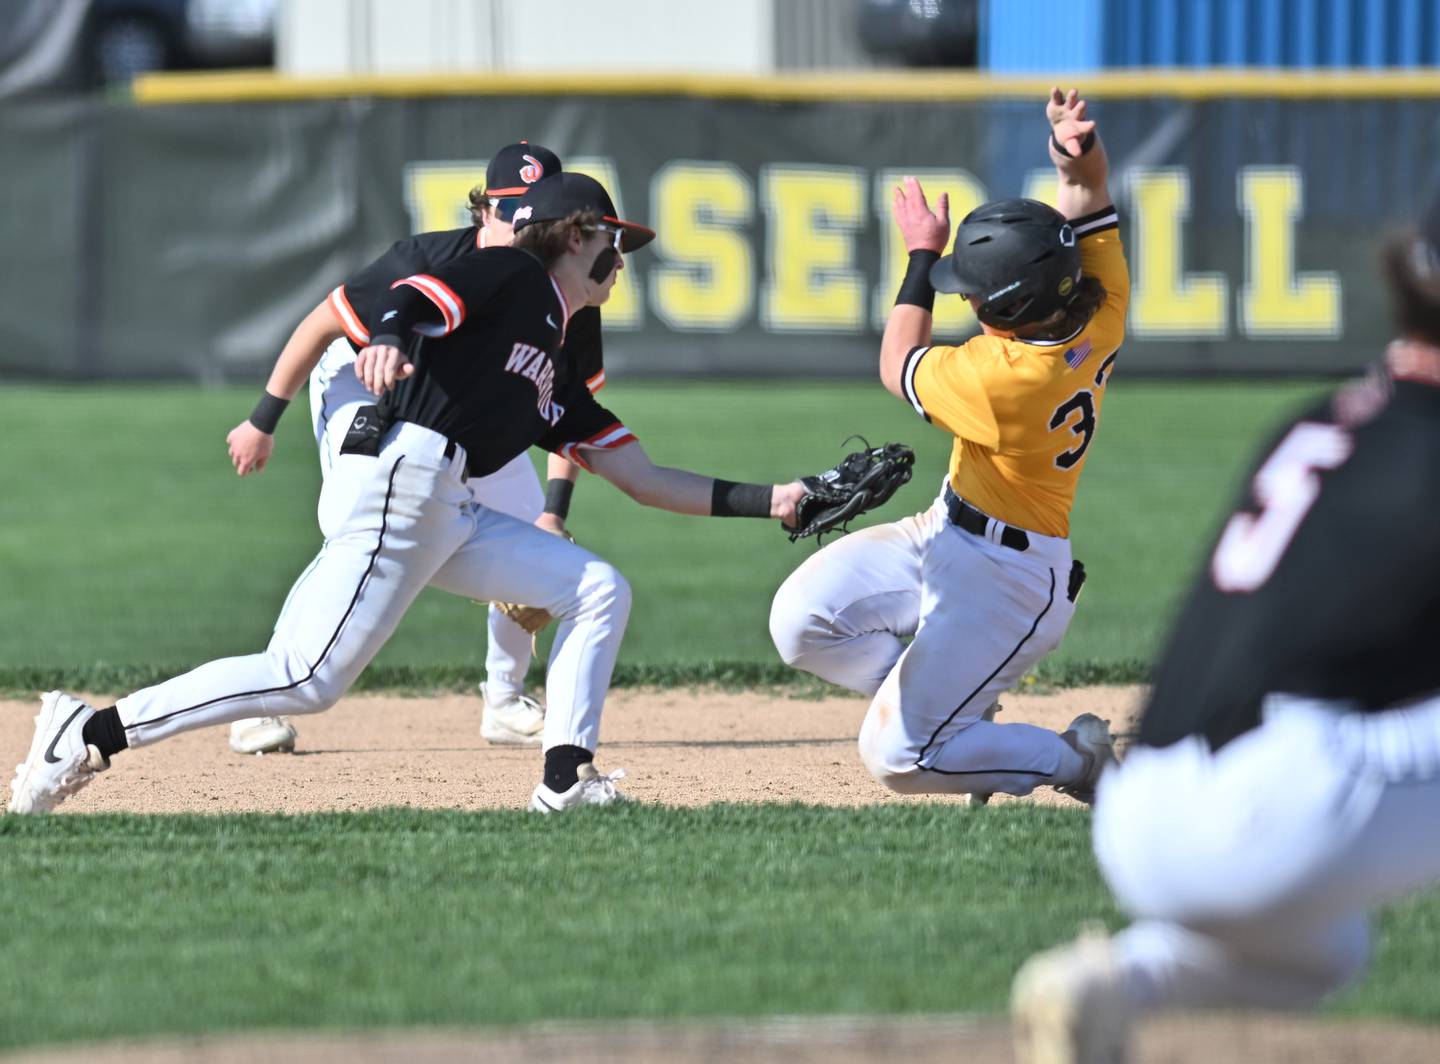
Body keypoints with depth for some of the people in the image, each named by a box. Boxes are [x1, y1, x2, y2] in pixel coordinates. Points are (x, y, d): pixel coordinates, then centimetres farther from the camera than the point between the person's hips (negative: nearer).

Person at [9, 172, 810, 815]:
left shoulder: (557, 372, 28)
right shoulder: (514, 278, 5)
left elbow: (645, 479, 28)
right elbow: (417, 296, -14)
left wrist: (765, 501, 22)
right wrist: (392, 338, -38)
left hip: (448, 513, 10)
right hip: (400, 475, -10)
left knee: (600, 590, 6)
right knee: (308, 680, -18)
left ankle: (566, 781, -4)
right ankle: (95, 733, -12)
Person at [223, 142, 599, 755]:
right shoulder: (427, 265, -36)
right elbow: (323, 323, -25)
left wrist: (554, 510, -24)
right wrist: (263, 422, -19)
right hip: (364, 382, -5)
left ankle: (504, 702, 16)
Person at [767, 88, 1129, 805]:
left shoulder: (1002, 377, -33)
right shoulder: (1101, 311, -11)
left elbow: (898, 368, -12)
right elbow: (1086, 186, -1)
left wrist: (922, 255, -3)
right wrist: (1079, 150, -25)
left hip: (1007, 582, -10)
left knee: (897, 757, -9)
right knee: (802, 620, 2)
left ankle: (1073, 759, 6)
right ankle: (962, 708, 14)